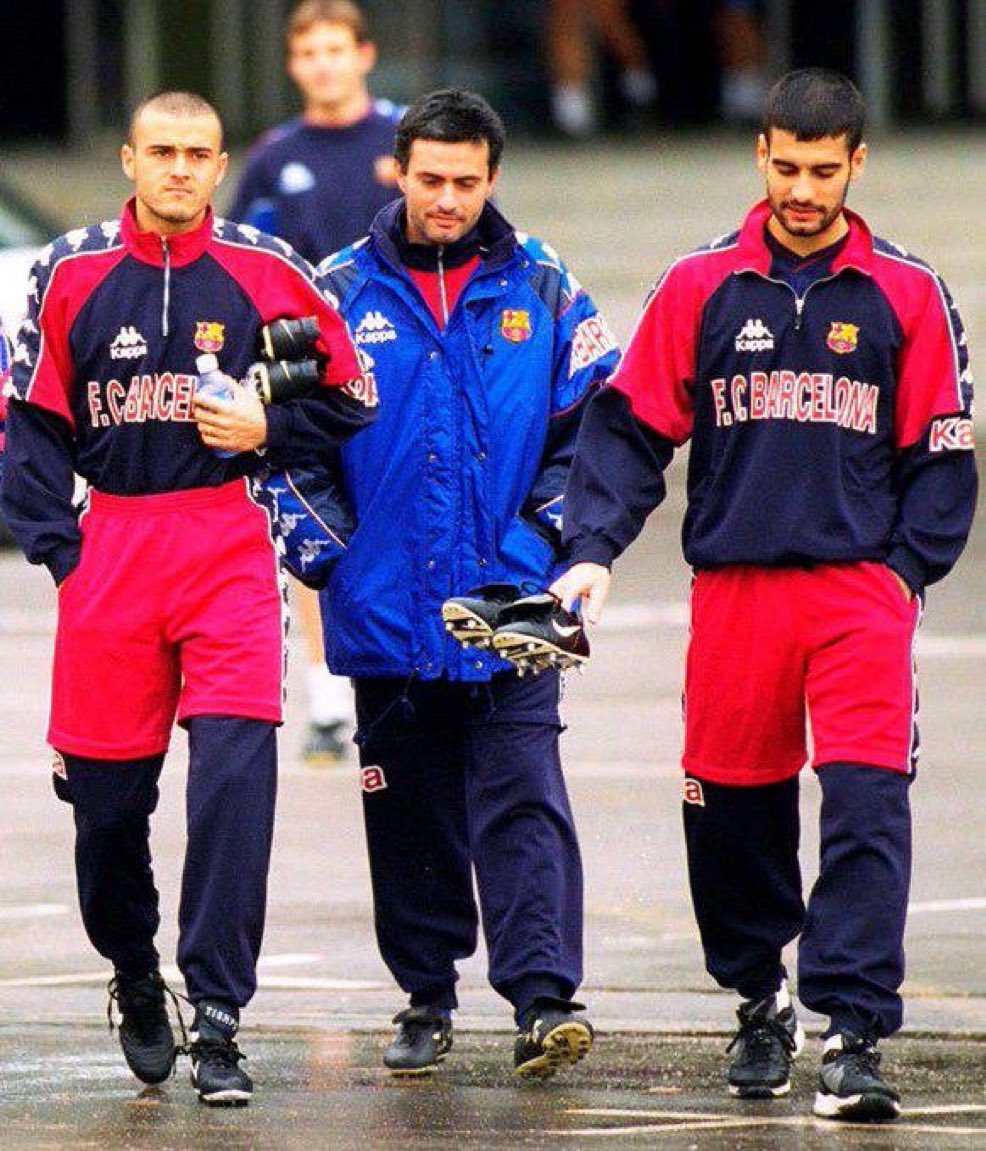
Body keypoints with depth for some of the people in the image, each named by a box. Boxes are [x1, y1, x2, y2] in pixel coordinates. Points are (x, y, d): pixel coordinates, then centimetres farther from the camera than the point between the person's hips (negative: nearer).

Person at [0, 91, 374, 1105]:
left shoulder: (266, 273, 2)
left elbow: (347, 398, 10)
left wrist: (267, 430, -7)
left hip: (229, 545, -1)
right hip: (110, 546, 1)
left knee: (234, 771, -15)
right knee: (105, 789, 6)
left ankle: (216, 1019, -12)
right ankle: (133, 975, 33)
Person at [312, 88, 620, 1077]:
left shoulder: (541, 290, 6)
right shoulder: (340, 291, 4)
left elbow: (594, 426, 9)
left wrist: (554, 526, -2)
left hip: (512, 599, -1)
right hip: (387, 608, 1)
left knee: (522, 799, -10)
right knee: (407, 809, 8)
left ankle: (544, 998, -16)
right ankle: (425, 1001, 18)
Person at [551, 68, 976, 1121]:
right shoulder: (700, 287, 7)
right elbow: (630, 428, 7)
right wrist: (593, 546, -6)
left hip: (861, 589, -1)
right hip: (733, 589, 1)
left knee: (866, 806, -13)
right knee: (732, 811, 6)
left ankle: (852, 1034, -14)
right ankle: (759, 1003, 28)